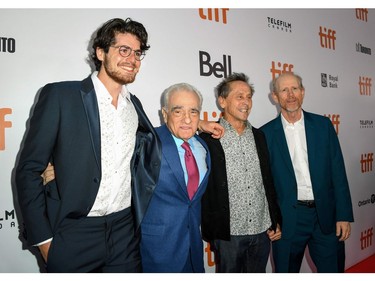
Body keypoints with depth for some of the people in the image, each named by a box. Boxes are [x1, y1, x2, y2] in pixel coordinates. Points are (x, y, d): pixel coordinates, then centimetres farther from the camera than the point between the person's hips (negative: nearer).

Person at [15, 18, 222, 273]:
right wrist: (43, 238, -7)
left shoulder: (134, 104, 7)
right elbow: (29, 170, -7)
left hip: (125, 230, 4)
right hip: (73, 233, -4)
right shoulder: (60, 95, -8)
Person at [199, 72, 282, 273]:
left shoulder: (258, 136, 6)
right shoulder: (208, 139, -11)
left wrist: (276, 221, 11)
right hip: (228, 234, -4)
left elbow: (268, 180, 12)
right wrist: (210, 232, -7)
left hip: (263, 230, 5)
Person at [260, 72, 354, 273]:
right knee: (287, 270, 15)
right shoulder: (266, 133, -3)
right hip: (287, 219, -1)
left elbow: (338, 172, 2)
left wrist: (344, 215, -1)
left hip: (325, 216, 2)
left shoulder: (323, 124, 2)